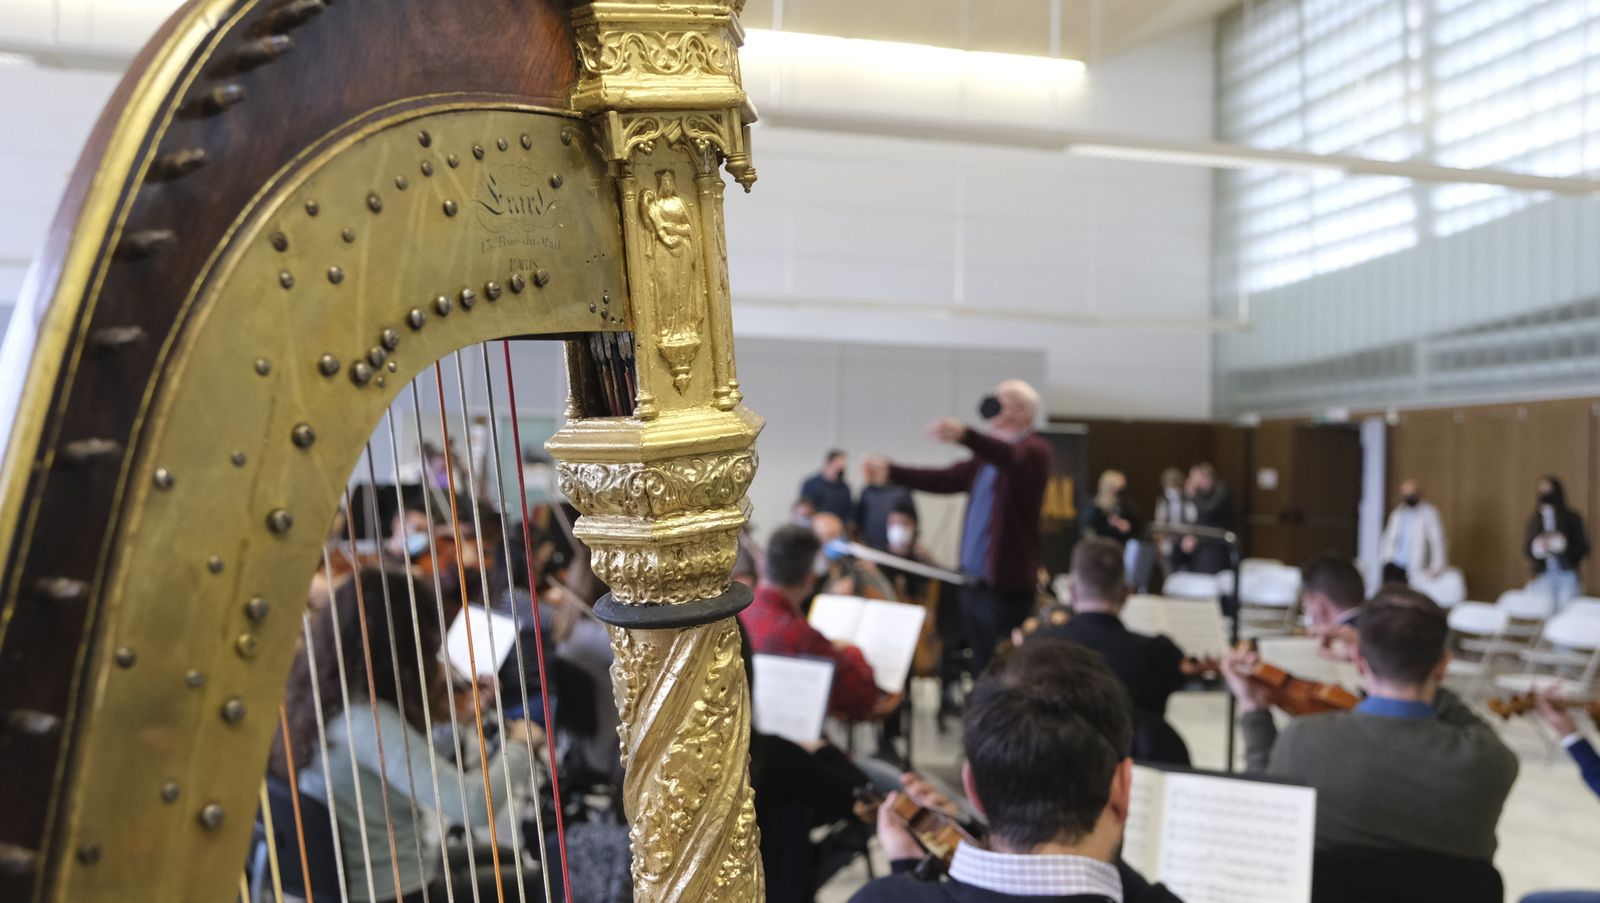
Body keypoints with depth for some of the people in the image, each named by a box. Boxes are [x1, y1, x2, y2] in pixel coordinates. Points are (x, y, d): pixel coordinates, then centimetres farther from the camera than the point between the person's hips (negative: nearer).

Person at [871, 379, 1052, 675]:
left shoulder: (1035, 451, -10)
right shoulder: (987, 454, 16)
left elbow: (1013, 459, -32)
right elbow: (944, 479, 18)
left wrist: (965, 435, -50)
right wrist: (891, 471, 9)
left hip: (1007, 589, -8)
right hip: (975, 585, 8)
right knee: (982, 672, 13)